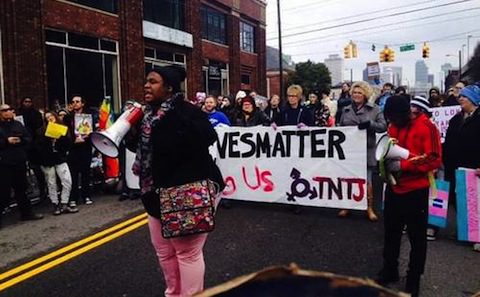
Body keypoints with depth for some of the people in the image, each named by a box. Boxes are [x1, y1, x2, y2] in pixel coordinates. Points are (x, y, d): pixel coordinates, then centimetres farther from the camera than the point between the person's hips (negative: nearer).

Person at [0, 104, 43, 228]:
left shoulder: (18, 124, 12)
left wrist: (20, 140, -10)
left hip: (20, 162, 4)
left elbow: (29, 138, 9)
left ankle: (26, 212, 24)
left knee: (21, 189, 14)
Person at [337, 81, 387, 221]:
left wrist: (370, 124, -24)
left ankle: (369, 208, 18)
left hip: (366, 151, -3)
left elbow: (383, 126, -7)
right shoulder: (346, 110, 10)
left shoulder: (374, 109, 1)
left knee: (367, 181, 4)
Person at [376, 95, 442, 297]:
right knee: (391, 232, 17)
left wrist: (403, 165, -23)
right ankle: (389, 271, 35)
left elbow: (434, 159, -18)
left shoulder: (426, 127, -13)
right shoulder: (393, 126, 5)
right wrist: (387, 161, -2)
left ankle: (413, 280, 26)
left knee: (417, 237, 9)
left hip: (416, 191, -6)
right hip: (394, 188, 6)